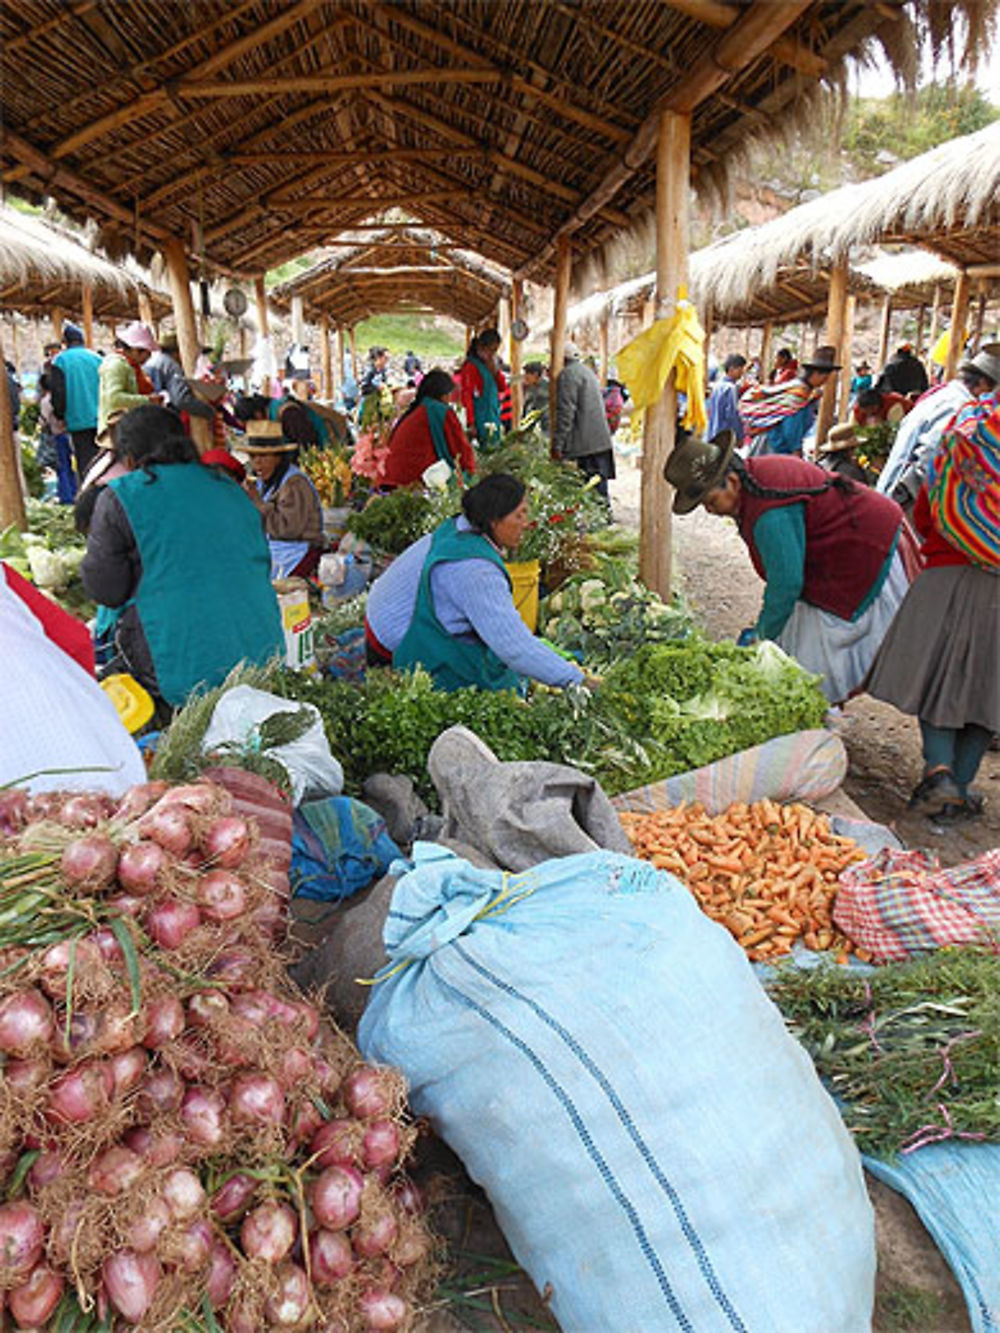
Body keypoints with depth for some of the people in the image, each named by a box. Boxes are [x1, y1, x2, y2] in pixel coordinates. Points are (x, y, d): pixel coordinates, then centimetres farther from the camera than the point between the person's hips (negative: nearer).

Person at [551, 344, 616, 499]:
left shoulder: (567, 374, -8)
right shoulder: (587, 371, 22)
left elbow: (565, 412, -16)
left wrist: (557, 445, -15)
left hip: (587, 444, -9)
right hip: (601, 441, 9)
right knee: (599, 485, 11)